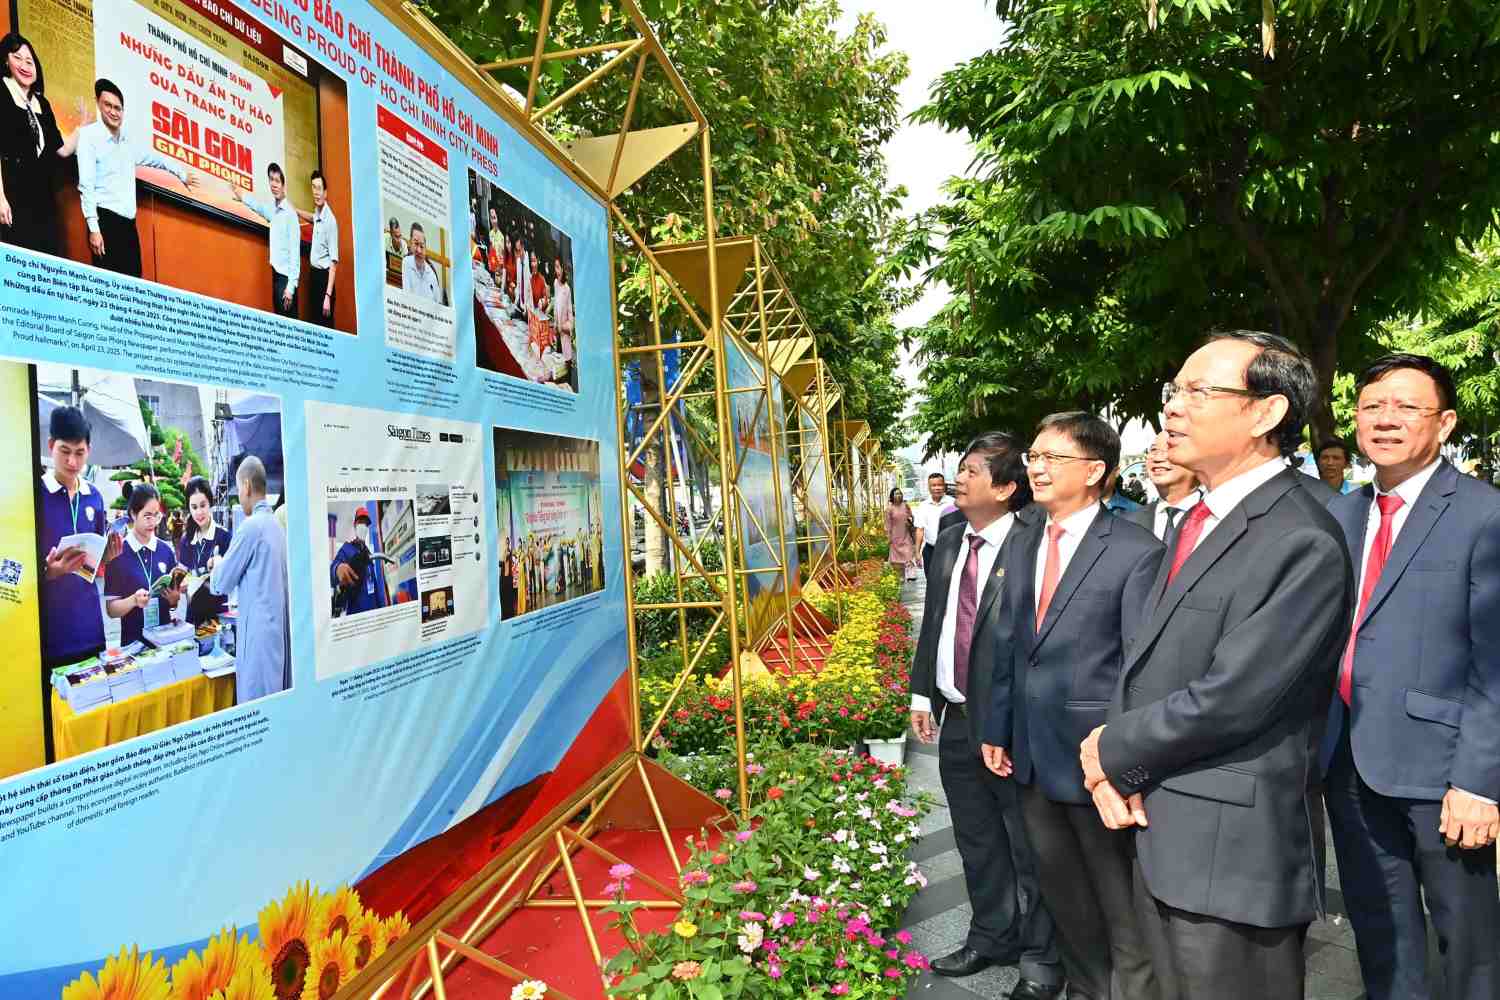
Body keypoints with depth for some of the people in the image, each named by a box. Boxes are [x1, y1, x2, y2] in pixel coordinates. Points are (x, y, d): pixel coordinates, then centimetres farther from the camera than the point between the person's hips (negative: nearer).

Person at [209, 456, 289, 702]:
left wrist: (217, 566, 17)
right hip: (280, 630, 8)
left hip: (259, 633, -8)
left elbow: (222, 583, -3)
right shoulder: (277, 525, 10)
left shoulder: (251, 526, -12)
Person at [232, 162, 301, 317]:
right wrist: (241, 197, 46)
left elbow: (295, 252, -16)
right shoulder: (273, 210, 7)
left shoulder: (290, 213, -12)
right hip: (276, 275, 8)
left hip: (286, 277, -8)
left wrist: (291, 286, -19)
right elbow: (259, 206, 32)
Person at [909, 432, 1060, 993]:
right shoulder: (949, 542, 7)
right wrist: (923, 693, 11)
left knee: (1029, 846, 10)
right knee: (976, 842, 22)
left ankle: (1042, 956, 30)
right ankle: (991, 938, 41)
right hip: (957, 720, 7)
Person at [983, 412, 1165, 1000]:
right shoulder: (1022, 540, 7)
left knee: (1120, 898, 12)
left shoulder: (1135, 552, -14)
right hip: (1031, 753, 7)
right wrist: (998, 728, 9)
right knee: (1061, 892, 23)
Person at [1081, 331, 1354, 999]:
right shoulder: (1196, 522, 10)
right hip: (1159, 835, 8)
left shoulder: (1305, 544, -20)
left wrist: (1115, 751, -9)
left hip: (1234, 853, -8)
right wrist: (1114, 767, -5)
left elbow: (1228, 698, -24)